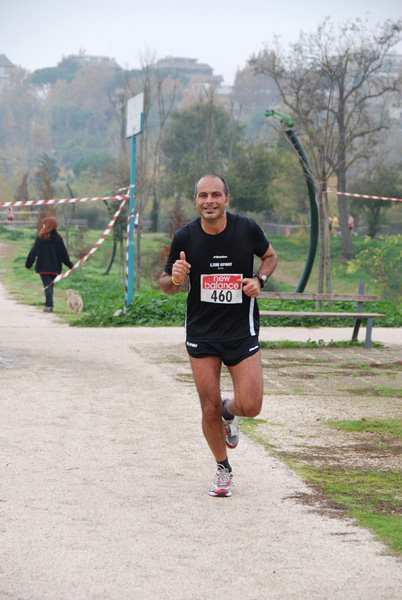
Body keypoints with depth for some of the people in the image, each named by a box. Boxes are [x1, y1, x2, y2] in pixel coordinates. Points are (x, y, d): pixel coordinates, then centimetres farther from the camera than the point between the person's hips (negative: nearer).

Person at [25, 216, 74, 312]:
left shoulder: (40, 238, -6)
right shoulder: (58, 238, 0)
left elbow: (33, 252, -2)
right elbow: (64, 253, 4)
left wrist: (28, 264, 8)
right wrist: (70, 264, 14)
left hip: (43, 267, -3)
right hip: (55, 267, 3)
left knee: (47, 285, -5)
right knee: (50, 285, 15)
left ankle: (49, 305, -19)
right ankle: (49, 305, 16)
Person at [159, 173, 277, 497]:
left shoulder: (247, 229, -8)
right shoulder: (185, 237, -7)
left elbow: (270, 256, 13)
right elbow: (166, 285, 4)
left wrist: (259, 280, -7)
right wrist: (175, 278, -20)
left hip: (242, 330, 0)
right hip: (201, 333, 0)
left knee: (250, 406, -9)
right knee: (209, 410, 0)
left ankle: (229, 411, 29)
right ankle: (223, 468, 26)